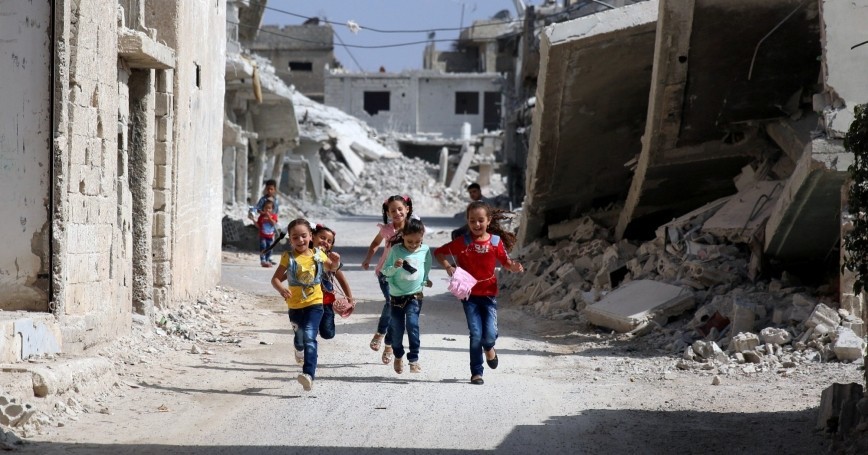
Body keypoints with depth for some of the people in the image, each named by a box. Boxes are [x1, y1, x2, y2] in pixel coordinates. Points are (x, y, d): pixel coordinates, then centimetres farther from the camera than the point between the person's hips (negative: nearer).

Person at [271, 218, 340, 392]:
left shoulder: (318, 254, -1)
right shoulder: (288, 258, -5)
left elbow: (330, 268, 20)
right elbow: (275, 278, -8)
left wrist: (335, 261, -3)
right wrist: (281, 288, -29)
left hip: (314, 304, -2)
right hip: (295, 306, 2)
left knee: (309, 337, -21)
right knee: (301, 337, 21)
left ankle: (309, 374, -32)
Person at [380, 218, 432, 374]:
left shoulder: (425, 250, -4)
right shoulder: (396, 250, -9)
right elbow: (385, 271, -5)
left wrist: (425, 280, 12)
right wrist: (394, 266, -23)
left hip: (415, 295, 0)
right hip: (397, 295, 0)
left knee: (412, 324, -18)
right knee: (396, 328, 8)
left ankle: (414, 359, -11)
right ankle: (398, 356, 34)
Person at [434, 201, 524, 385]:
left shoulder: (496, 241, -2)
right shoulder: (462, 242, -5)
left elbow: (506, 262, 4)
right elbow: (438, 252, 3)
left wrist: (514, 267, -19)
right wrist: (448, 267, -13)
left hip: (489, 294, 1)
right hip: (469, 294, -1)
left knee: (490, 334, -8)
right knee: (476, 334, -6)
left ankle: (489, 349, 30)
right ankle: (476, 373, 10)